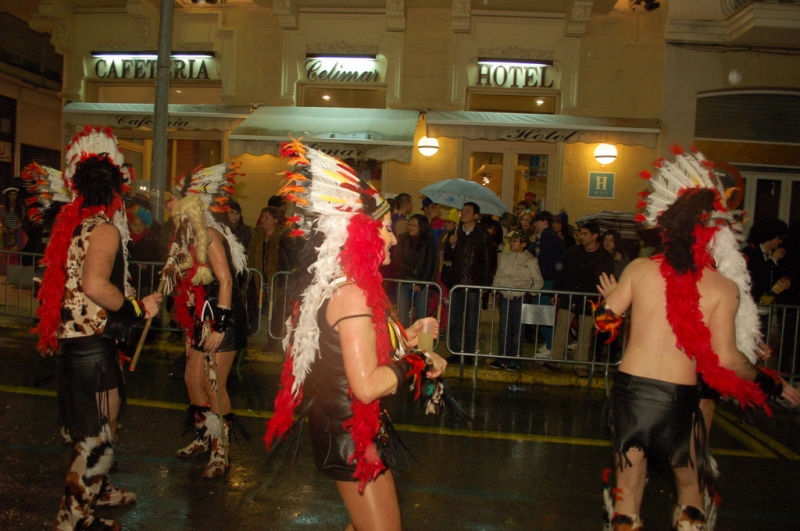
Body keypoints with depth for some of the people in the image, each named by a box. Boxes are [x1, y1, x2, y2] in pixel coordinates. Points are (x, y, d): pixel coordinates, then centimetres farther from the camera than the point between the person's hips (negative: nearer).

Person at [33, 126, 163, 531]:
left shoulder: (75, 222, 7)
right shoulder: (104, 228, -19)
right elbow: (94, 284, -34)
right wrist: (137, 307, -22)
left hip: (77, 337, 10)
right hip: (92, 341, -10)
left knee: (103, 420, 25)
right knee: (97, 431, 3)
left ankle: (95, 487, 42)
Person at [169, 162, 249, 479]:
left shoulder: (209, 236, -17)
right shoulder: (186, 236, 11)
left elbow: (225, 280, -21)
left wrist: (220, 326, -24)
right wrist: (191, 324, 15)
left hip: (223, 320, -9)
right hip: (202, 319, 9)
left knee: (214, 386, -3)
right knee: (193, 378, 14)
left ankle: (221, 453, 11)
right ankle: (204, 438, 33)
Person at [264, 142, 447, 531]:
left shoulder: (338, 285, 6)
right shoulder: (352, 293, -24)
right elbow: (368, 385, -29)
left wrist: (405, 339, 6)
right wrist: (420, 361, -16)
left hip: (344, 430, 10)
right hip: (353, 437, -10)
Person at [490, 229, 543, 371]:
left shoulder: (530, 260, 0)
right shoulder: (504, 256, 9)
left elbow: (538, 281, 4)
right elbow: (498, 276, 16)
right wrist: (496, 290, 6)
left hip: (520, 299, -3)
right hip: (504, 298, 3)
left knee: (517, 330, 1)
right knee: (504, 329, 5)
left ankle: (514, 360, 9)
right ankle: (501, 358, 13)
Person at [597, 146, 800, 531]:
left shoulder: (639, 269, -1)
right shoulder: (723, 287, -7)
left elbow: (606, 320, 5)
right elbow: (726, 360, -9)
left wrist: (611, 295, 26)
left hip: (628, 388, 2)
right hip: (679, 398, -1)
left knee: (626, 496, 16)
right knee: (691, 492, 25)